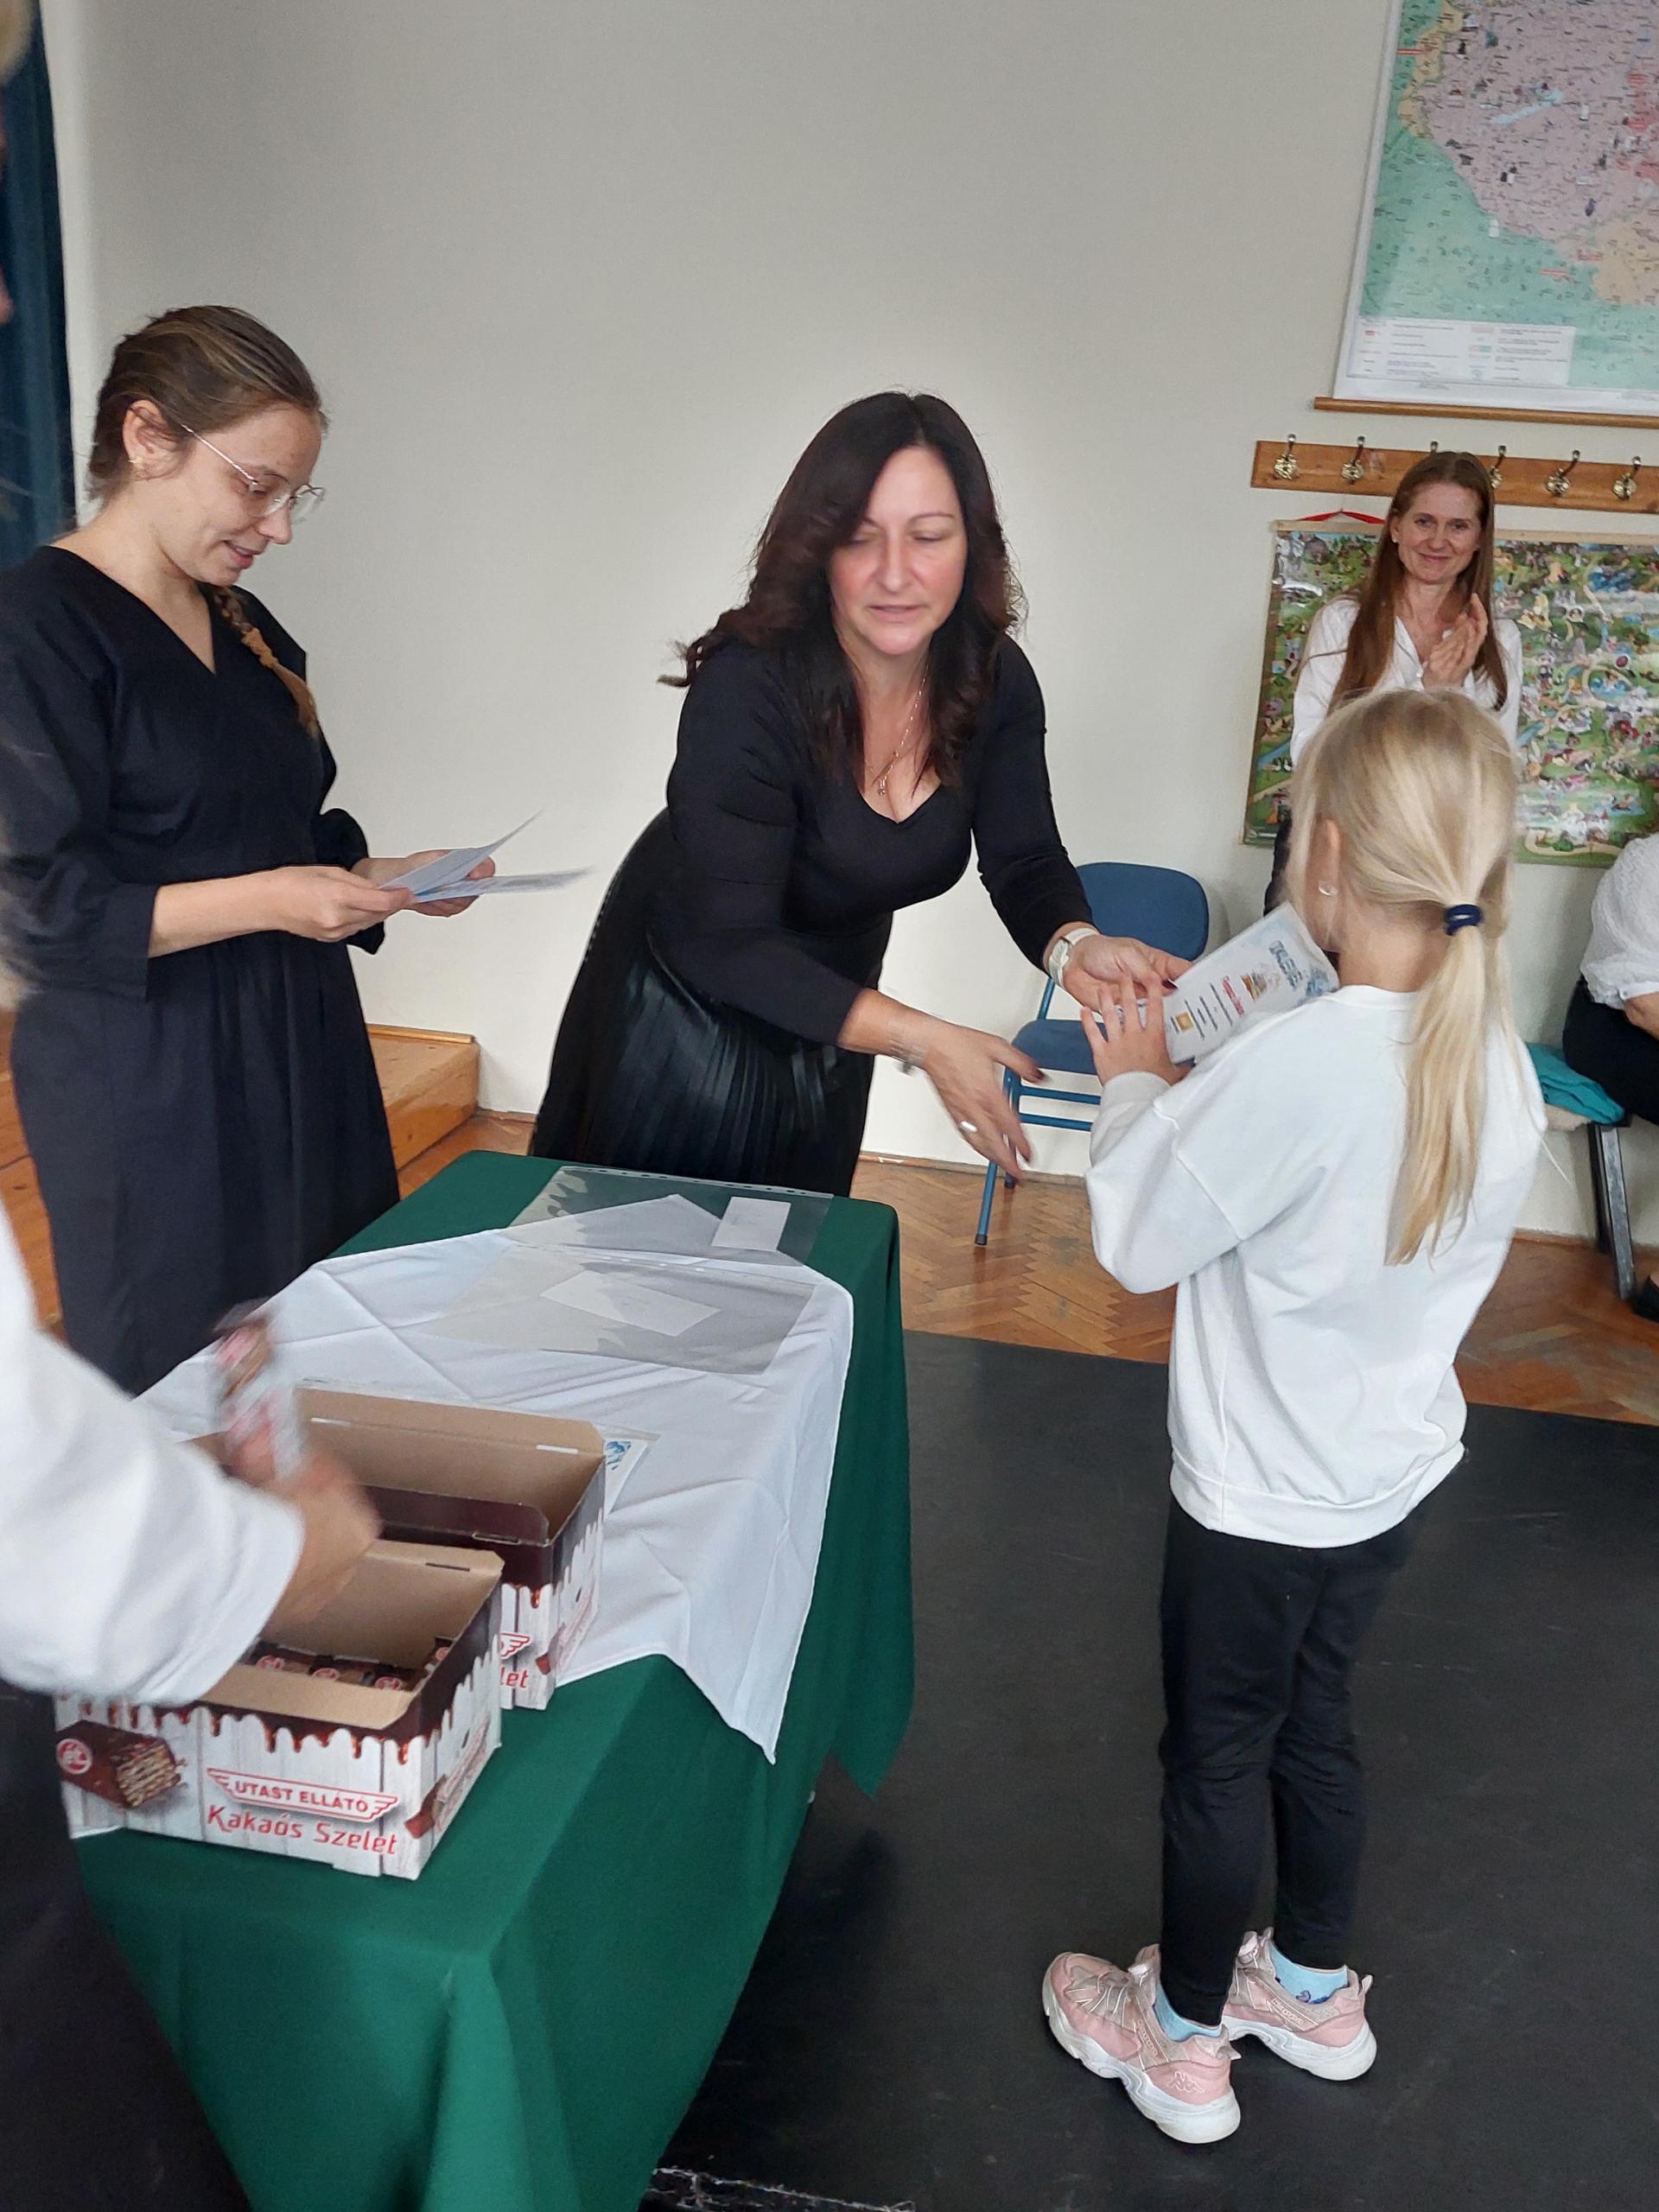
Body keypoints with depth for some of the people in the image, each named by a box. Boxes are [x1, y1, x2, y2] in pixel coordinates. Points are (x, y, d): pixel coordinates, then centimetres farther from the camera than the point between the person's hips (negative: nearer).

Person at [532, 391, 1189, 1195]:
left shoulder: (994, 679, -16)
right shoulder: (749, 689, -32)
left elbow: (1024, 864, -11)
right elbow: (730, 945, -33)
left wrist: (1074, 947, -35)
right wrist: (920, 1039, -42)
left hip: (831, 993, 5)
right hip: (689, 1000, -4)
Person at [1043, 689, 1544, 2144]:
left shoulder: (1296, 1061, -30)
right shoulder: (1500, 1063, -7)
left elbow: (1138, 1238, -18)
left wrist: (1136, 1085, -3)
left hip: (1263, 1498, -7)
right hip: (1397, 1475, 7)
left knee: (1217, 1760, 14)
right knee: (1312, 1728, 26)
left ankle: (1183, 2044, 36)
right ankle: (1316, 1993, 47)